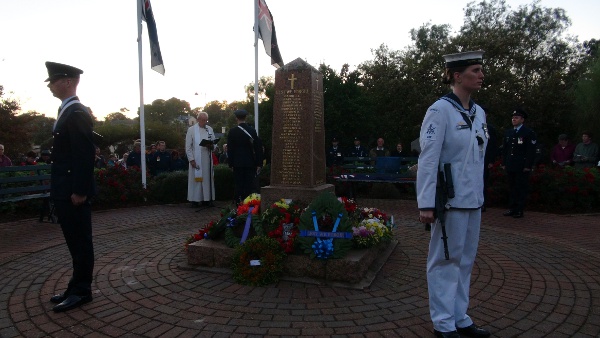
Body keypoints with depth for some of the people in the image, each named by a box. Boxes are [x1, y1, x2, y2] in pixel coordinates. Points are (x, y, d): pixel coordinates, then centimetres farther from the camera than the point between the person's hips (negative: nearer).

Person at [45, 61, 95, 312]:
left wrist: (79, 190, -22)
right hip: (65, 190, 10)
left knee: (80, 241, 0)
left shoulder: (77, 114, -15)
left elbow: (85, 154, -21)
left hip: (74, 191, -10)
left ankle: (81, 291, 11)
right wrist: (66, 189, 18)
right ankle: (76, 286, 27)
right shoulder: (68, 112, 16)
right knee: (75, 241, 16)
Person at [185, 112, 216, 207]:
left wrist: (211, 146, -10)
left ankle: (207, 199, 12)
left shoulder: (210, 129, 9)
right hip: (196, 159, -3)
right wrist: (191, 159, -10)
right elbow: (188, 147, -2)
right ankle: (194, 199, 6)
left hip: (207, 159, 3)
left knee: (207, 179, 5)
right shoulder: (191, 130, -1)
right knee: (196, 179, -1)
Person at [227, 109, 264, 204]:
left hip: (238, 163, -2)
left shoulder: (232, 132, -5)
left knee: (239, 185, 5)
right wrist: (259, 163, 5)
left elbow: (230, 149, -2)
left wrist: (231, 164, 5)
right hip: (250, 163, 2)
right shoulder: (252, 131, 0)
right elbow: (258, 147, 0)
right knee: (250, 185, 6)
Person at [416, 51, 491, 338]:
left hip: (473, 199, 8)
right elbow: (428, 160, -17)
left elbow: (479, 157, 13)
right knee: (446, 261, 5)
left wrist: (479, 194, 12)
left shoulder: (478, 112, 10)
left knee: (465, 261, 15)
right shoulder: (440, 110, -12)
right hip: (451, 200, -7)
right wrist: (426, 204, -20)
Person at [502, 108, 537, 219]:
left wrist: (528, 166, -12)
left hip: (522, 167, -5)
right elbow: (505, 149, 19)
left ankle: (520, 210, 3)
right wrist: (504, 163, 12)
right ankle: (512, 208, 15)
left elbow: (531, 151, -7)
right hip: (510, 167, 6)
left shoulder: (529, 133, -2)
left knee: (521, 188, -2)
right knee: (512, 188, 9)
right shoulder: (508, 133, 16)